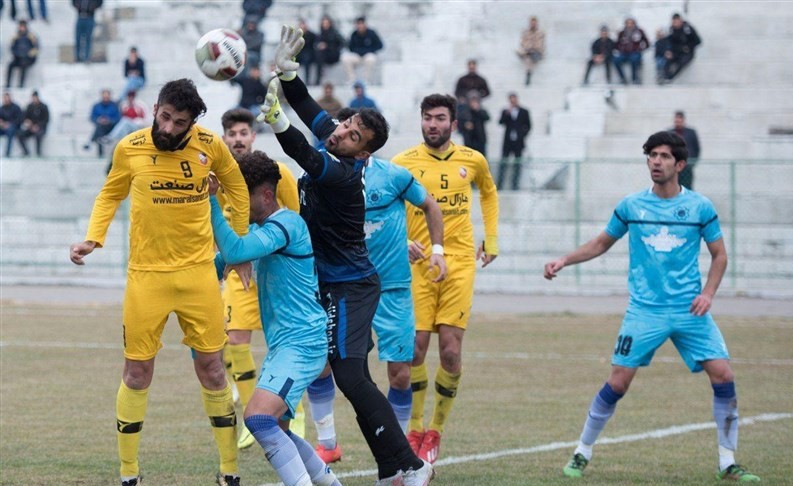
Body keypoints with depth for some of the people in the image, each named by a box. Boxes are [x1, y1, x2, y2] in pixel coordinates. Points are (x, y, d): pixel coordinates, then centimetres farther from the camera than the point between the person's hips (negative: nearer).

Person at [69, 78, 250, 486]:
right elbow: (111, 194, 11)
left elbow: (236, 187, 13)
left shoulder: (209, 146, -6)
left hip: (198, 271, 0)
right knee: (137, 373, 2)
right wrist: (92, 239, -2)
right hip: (146, 274, 0)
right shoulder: (129, 149, -6)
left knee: (211, 369, 4)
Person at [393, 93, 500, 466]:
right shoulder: (403, 164, -2)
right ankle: (415, 431, 11)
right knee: (416, 348, -6)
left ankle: (436, 430, 12)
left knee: (450, 351, -5)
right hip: (418, 265, -1)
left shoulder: (472, 161, 7)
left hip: (459, 264, 1)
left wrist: (491, 238, 22)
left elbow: (488, 193, 28)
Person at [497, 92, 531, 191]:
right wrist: (507, 113, -18)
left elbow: (528, 125, 9)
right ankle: (500, 184, -1)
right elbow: (501, 122, -6)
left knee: (517, 164, 2)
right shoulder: (505, 111, 7)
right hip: (507, 141, 0)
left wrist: (523, 135, -2)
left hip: (518, 141, 0)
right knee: (504, 162, -2)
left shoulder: (524, 112, 7)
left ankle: (515, 184, 6)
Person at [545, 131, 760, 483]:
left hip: (690, 311, 0)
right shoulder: (630, 206, 3)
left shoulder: (700, 207, 1)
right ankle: (582, 455, 10)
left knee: (723, 375, -10)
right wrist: (564, 261, 5)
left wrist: (708, 292, -6)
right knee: (618, 382, -7)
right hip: (644, 310, 0)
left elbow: (719, 255, 9)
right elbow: (601, 244, 17)